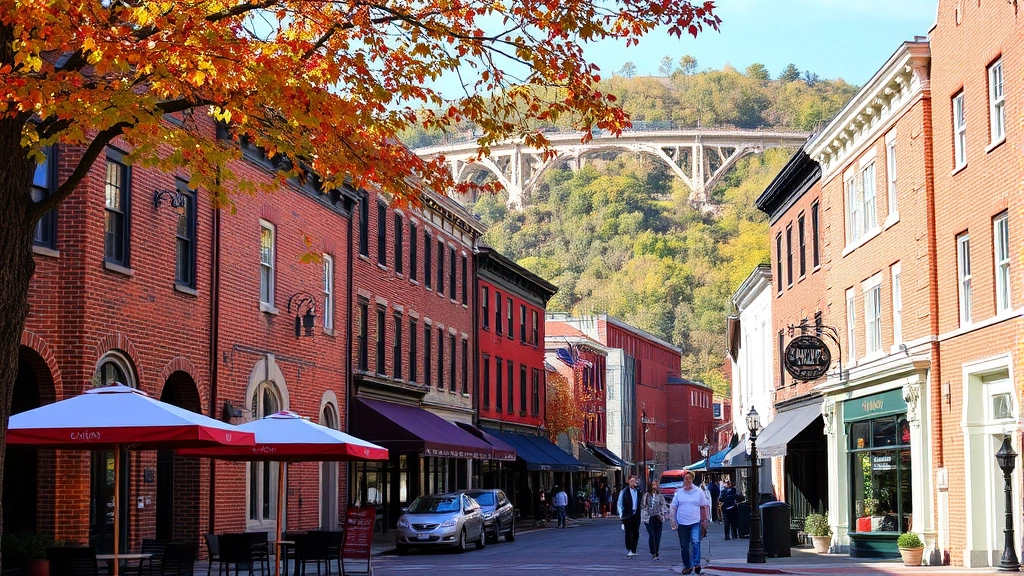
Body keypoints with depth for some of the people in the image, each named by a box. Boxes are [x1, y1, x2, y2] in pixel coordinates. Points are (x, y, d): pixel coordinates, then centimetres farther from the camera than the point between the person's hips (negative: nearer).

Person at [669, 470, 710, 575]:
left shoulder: (699, 491, 2)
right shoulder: (678, 493, 5)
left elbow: (704, 506, 7)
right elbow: (673, 508, 9)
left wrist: (705, 520, 3)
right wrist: (673, 521, 2)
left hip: (695, 523, -2)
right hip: (682, 523, 2)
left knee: (696, 542, -19)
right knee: (684, 546, 6)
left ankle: (697, 563, -22)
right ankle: (687, 566, 16)